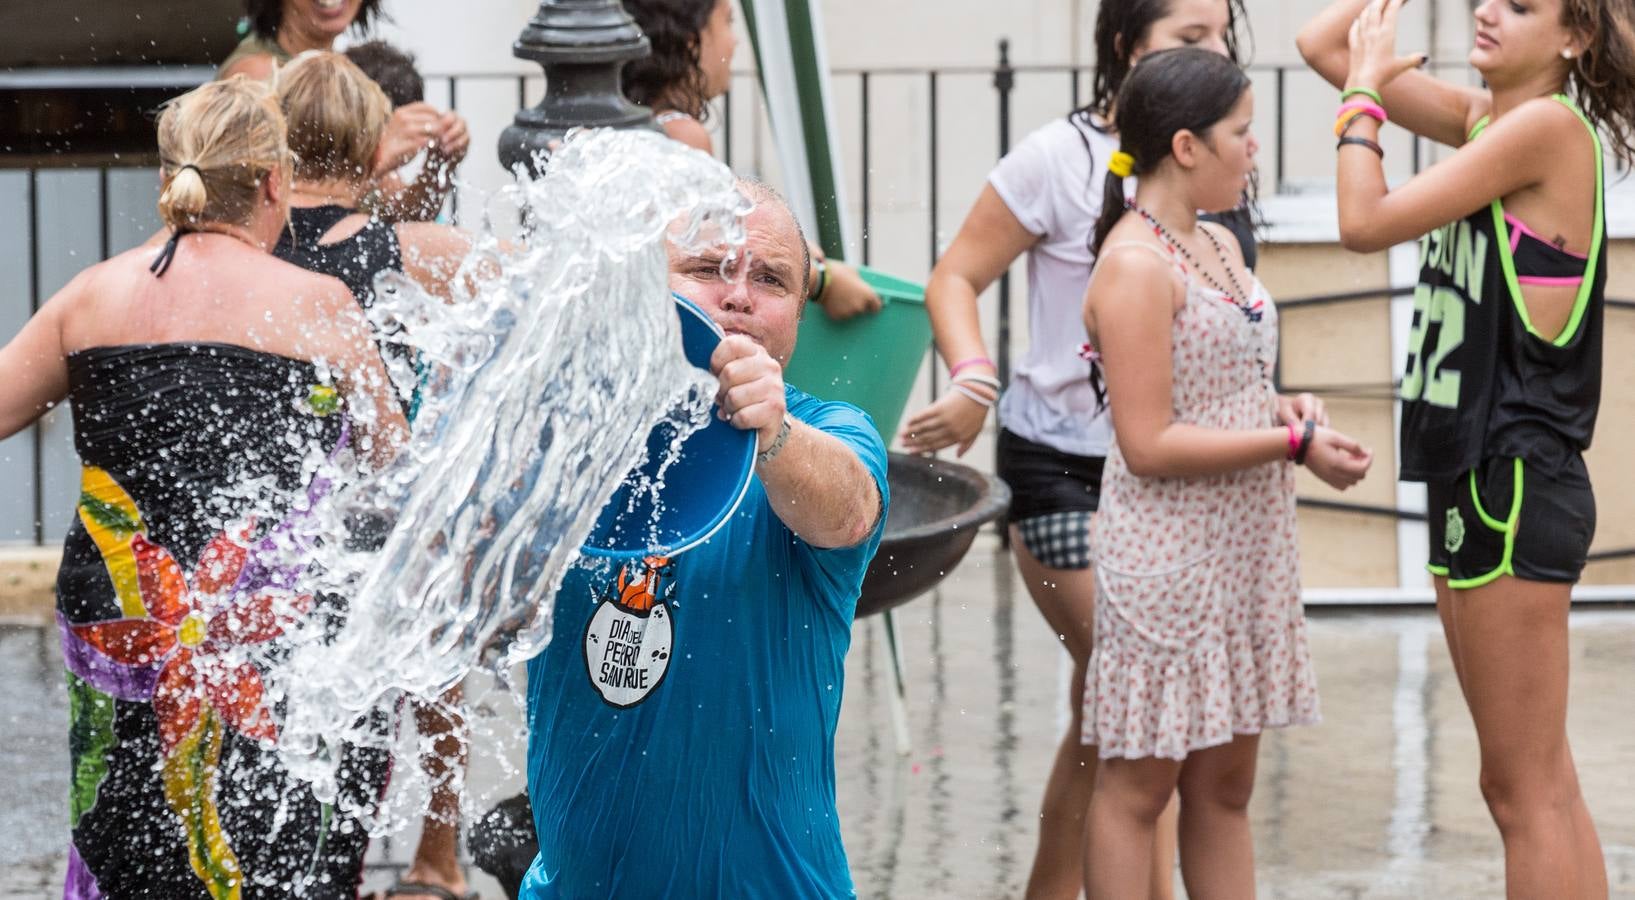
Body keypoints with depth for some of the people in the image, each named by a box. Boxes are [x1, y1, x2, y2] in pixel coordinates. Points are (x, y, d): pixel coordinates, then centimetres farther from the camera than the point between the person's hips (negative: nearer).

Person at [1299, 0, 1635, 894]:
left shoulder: (1550, 126, -14)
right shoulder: (1480, 115, 11)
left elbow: (1365, 222, -16)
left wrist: (1366, 90, -3)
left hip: (1515, 486, -9)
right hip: (1476, 482, 9)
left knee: (1529, 794, -6)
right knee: (1542, 789, 14)